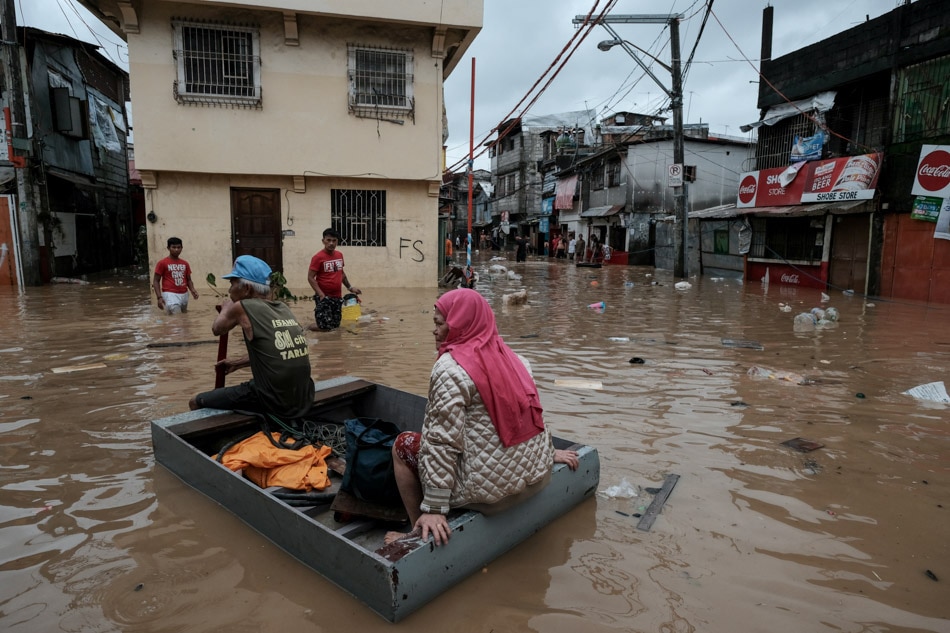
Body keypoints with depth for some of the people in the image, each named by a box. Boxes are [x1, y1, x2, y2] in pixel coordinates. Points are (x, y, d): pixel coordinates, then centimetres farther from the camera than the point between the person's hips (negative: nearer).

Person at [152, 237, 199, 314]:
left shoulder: (185, 264, 13)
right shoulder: (162, 263, -1)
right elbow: (156, 281, -1)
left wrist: (192, 290, -2)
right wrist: (159, 297, -12)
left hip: (184, 295, 6)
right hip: (170, 294, -6)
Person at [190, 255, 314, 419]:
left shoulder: (243, 307, -8)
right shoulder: (283, 308, 9)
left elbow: (217, 329, 13)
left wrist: (226, 309, 31)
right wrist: (237, 363, 31)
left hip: (273, 404, -7)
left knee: (196, 402, 12)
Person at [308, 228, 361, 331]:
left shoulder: (340, 255, 8)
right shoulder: (318, 257, -11)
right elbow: (310, 277, -13)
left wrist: (350, 287, 18)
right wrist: (321, 294, -20)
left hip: (337, 297, 6)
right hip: (325, 297, -6)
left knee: (336, 325, 9)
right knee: (325, 327, -8)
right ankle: (310, 326, 20)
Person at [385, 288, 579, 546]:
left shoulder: (450, 368, -16)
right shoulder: (509, 355, 7)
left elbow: (442, 440, -20)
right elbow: (531, 411, 14)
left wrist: (434, 509, -18)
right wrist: (548, 453, 25)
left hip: (490, 485, -8)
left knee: (402, 445, 11)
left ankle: (419, 531, 19)